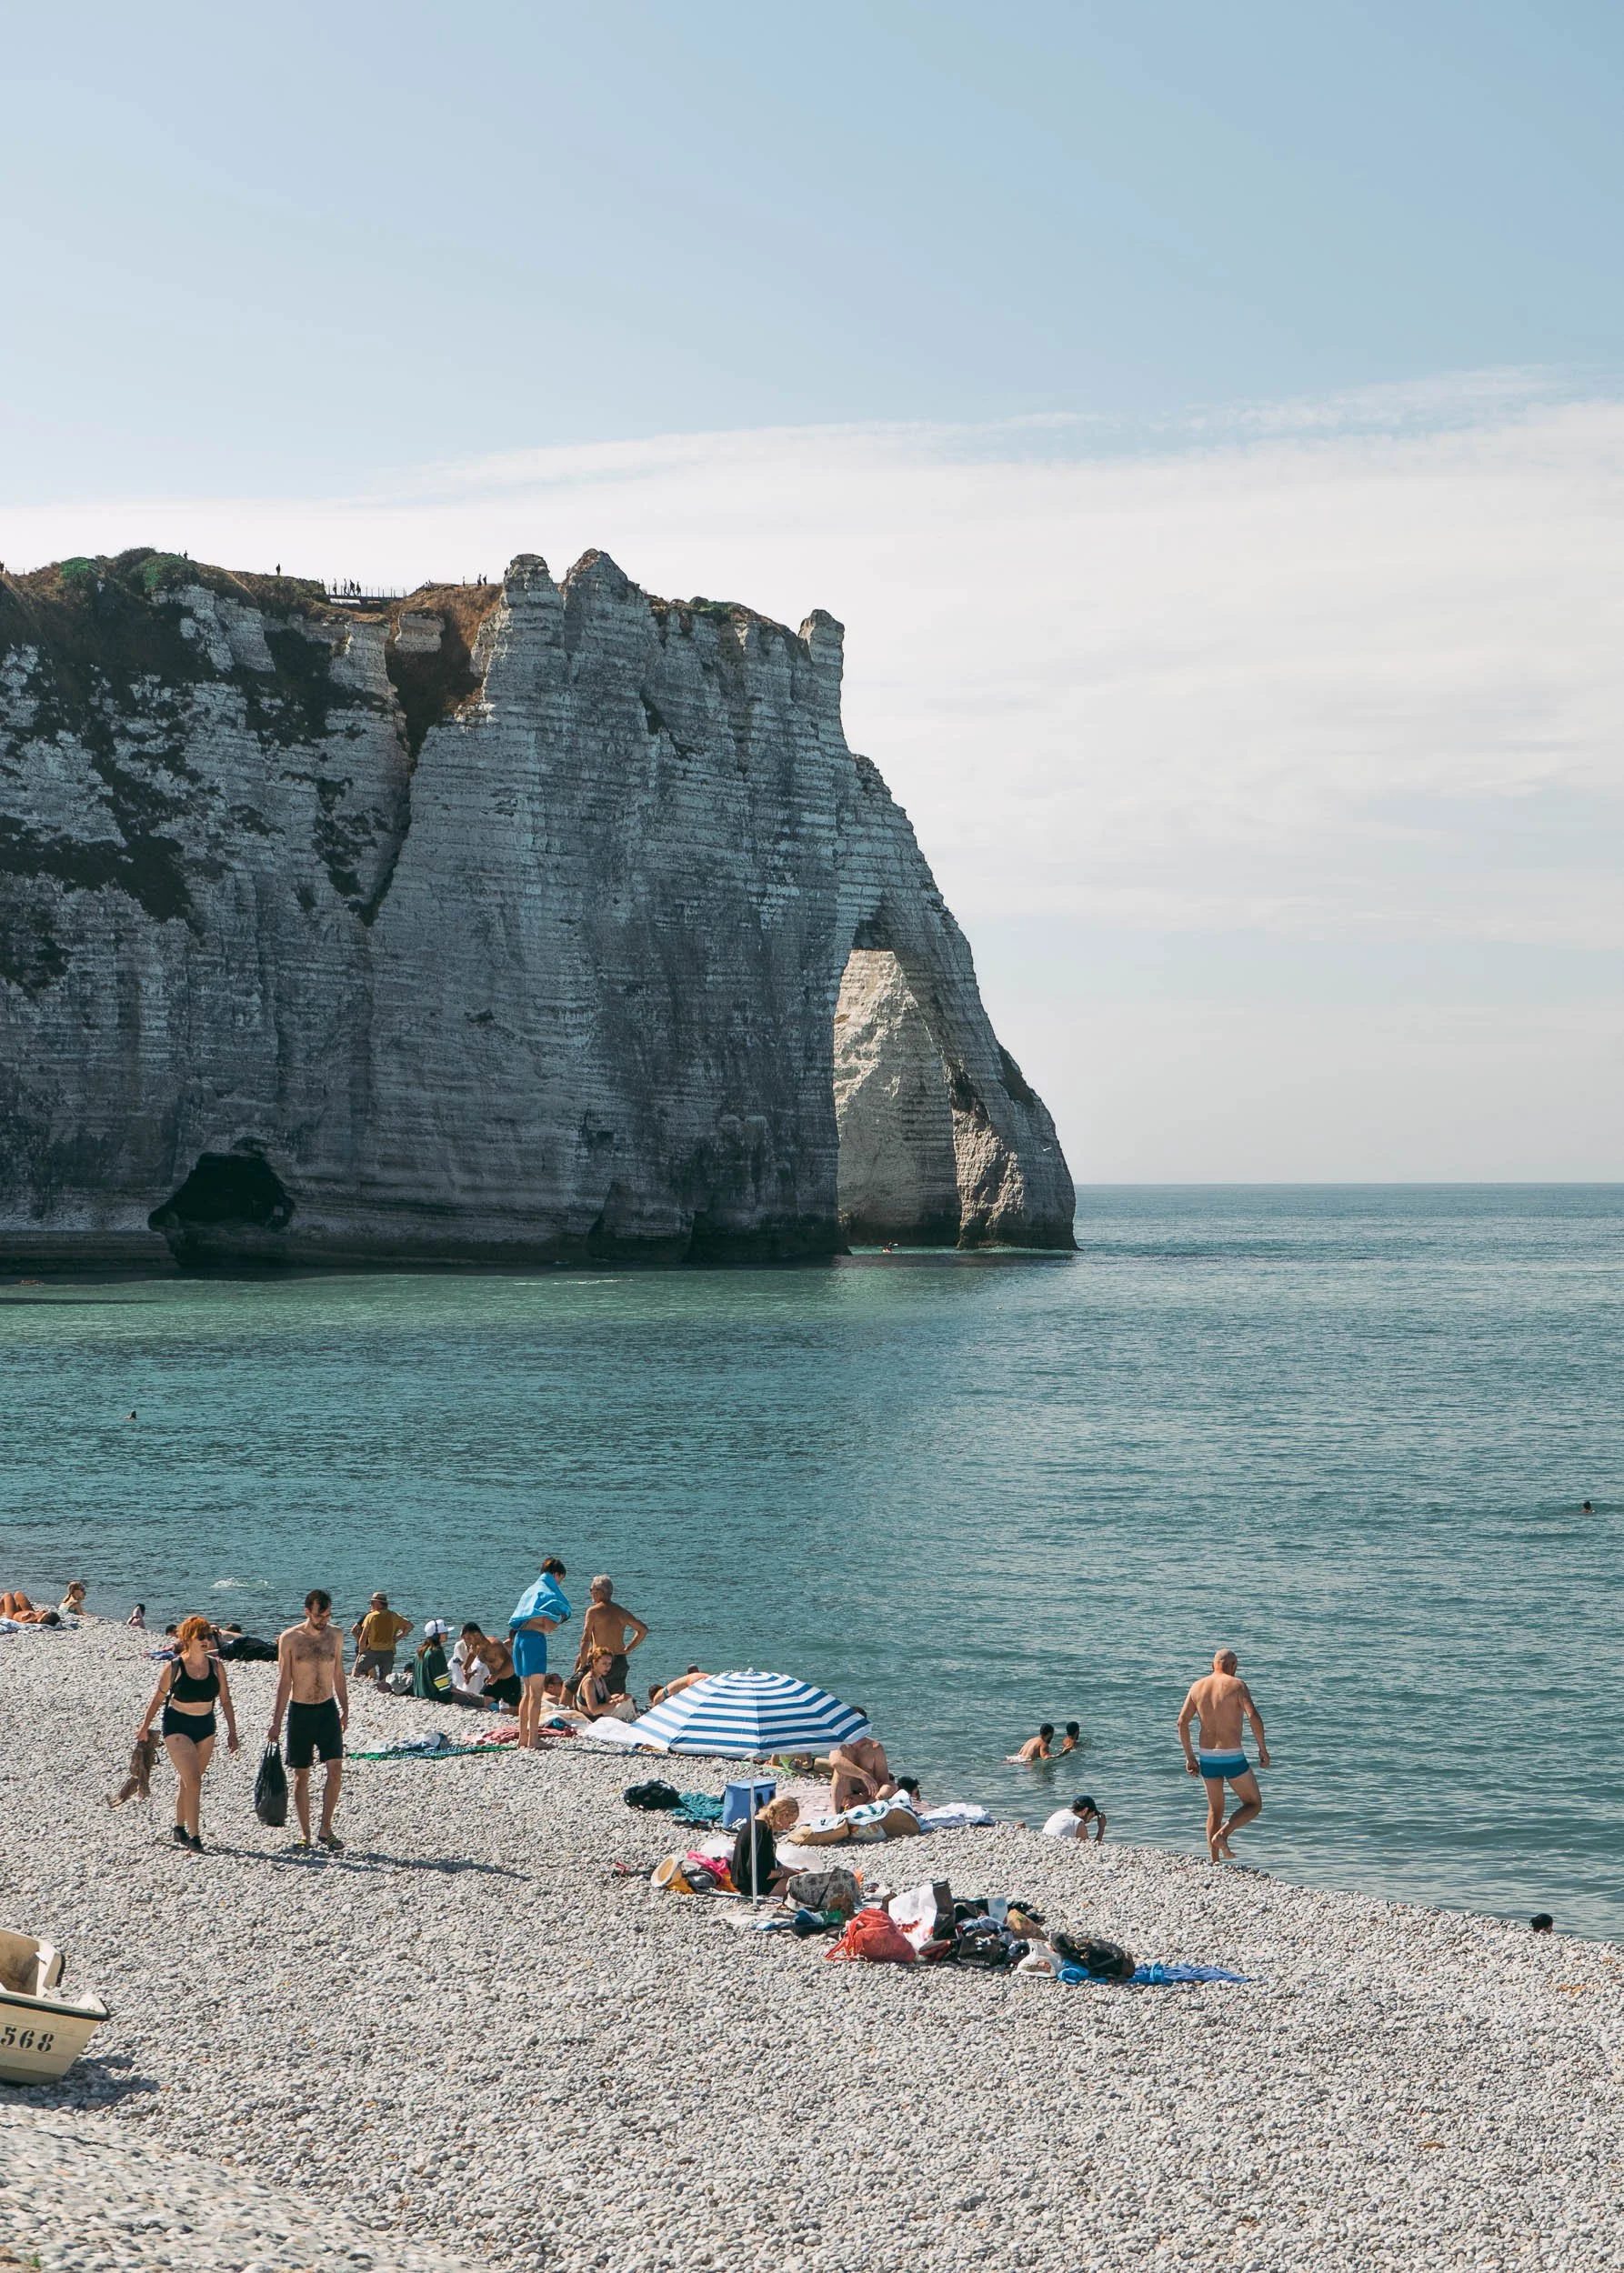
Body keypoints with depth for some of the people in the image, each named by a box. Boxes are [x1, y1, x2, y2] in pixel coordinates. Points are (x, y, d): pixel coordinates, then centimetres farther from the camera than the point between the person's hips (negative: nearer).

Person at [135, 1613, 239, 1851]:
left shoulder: (215, 1666, -3)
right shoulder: (174, 1667, -13)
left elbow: (225, 1700, 5)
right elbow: (158, 1698, -1)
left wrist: (232, 1731, 3)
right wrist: (144, 1728, 8)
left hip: (205, 1727, 4)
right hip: (177, 1726, -4)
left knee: (186, 1781, 15)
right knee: (193, 1781, -15)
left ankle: (180, 1829, 31)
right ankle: (194, 1836, -13)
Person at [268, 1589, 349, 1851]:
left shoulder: (335, 1637, 3)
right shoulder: (289, 1639, -7)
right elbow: (284, 1681, -6)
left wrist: (345, 1709, 15)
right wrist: (277, 1720, -6)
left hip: (328, 1709, 2)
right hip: (300, 1711, -2)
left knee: (335, 1769, -7)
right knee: (302, 1774, 4)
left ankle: (326, 1830, 3)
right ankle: (304, 1833, 14)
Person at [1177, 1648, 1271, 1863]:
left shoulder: (1197, 1686, 6)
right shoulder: (1237, 1685, -7)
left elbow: (1182, 1722, 3)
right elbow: (1254, 1717, -19)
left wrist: (1189, 1756, 10)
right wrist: (1263, 1748, -9)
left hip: (1206, 1756, 5)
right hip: (1231, 1757, -5)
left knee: (1215, 1810, 18)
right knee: (1254, 1805, 10)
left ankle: (1215, 1862, 13)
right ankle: (1222, 1834, -13)